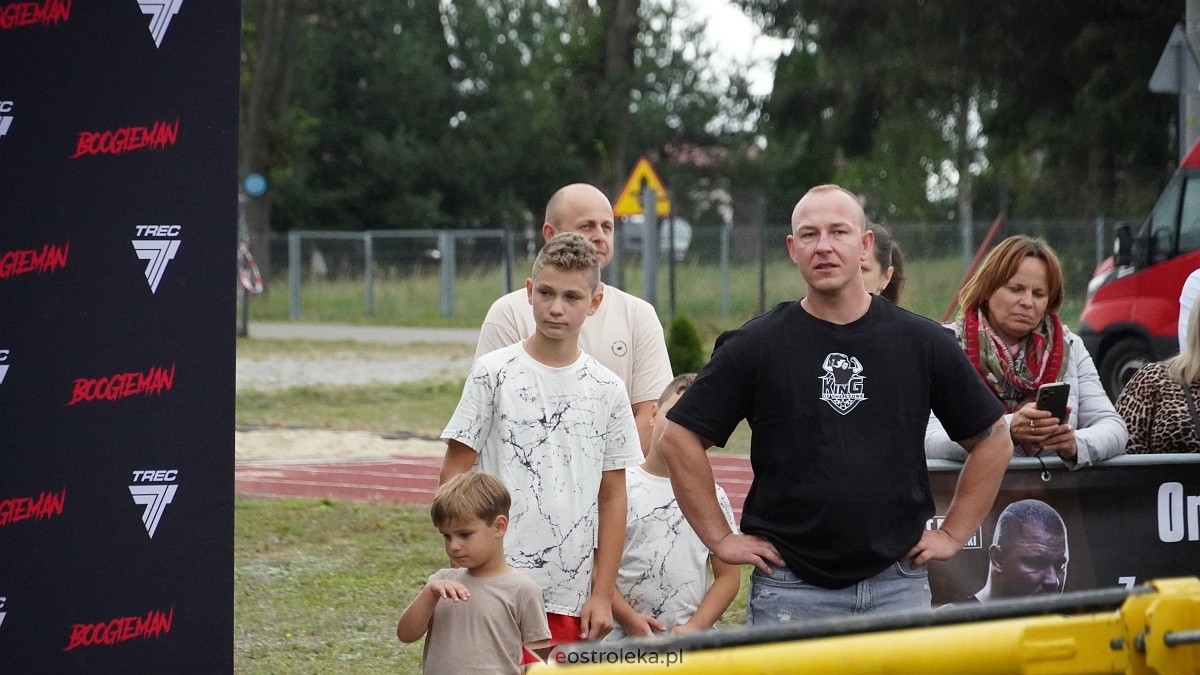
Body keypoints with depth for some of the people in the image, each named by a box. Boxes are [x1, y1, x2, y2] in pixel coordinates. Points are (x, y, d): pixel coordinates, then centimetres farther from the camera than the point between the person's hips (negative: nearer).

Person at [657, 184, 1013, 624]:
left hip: (898, 584, 2)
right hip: (790, 588, -1)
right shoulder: (755, 346, 1)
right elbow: (680, 438, 3)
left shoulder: (923, 343, 5)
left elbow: (992, 439, 14)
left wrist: (953, 534, 8)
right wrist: (721, 539, -1)